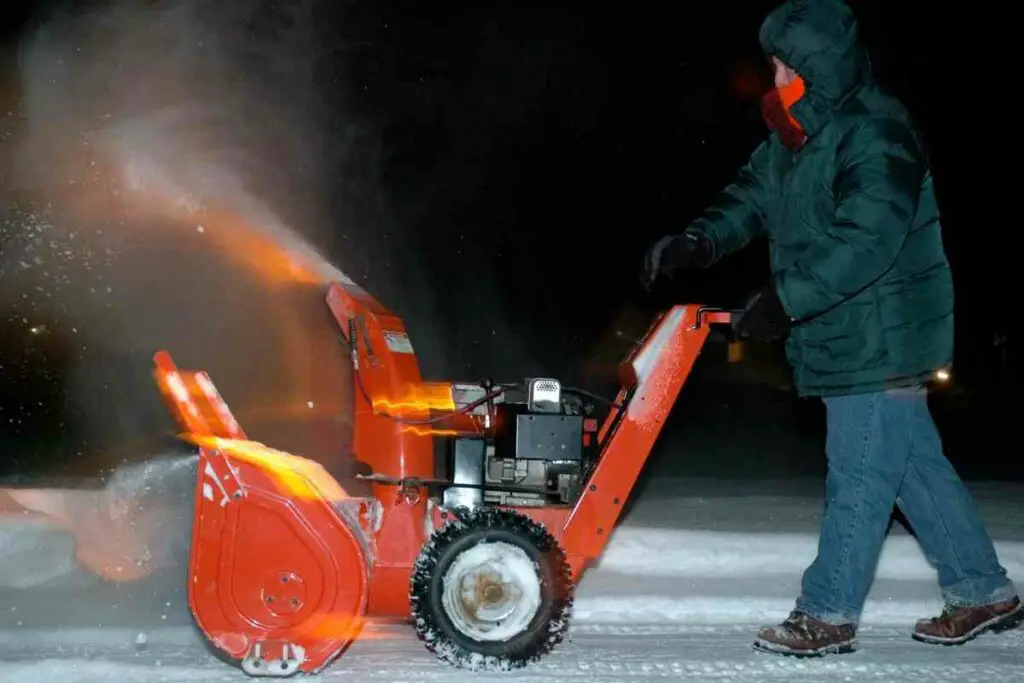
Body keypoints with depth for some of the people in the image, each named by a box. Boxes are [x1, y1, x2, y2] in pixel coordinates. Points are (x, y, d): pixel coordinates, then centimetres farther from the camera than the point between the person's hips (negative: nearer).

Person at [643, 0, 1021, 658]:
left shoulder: (876, 136, -19)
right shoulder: (795, 140, 10)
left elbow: (866, 241, -27)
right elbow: (752, 197, 12)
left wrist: (786, 300, -27)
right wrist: (698, 243, -6)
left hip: (880, 340, -10)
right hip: (846, 338, 10)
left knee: (859, 478, -1)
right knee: (915, 464, 15)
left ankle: (828, 615, 9)